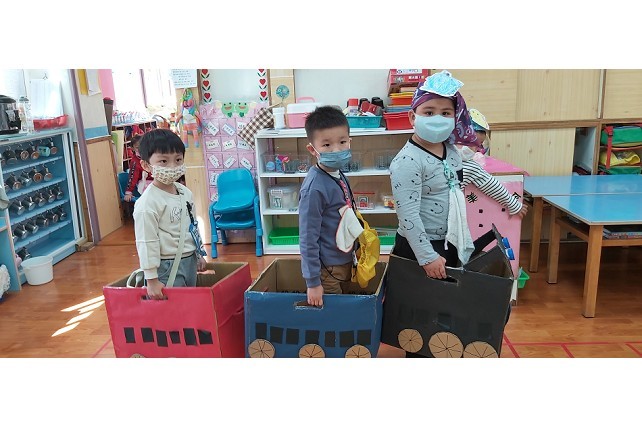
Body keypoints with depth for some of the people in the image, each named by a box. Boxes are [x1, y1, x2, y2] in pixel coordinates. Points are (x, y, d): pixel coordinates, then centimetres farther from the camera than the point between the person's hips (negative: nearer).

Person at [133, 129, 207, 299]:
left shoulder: (185, 192, 5)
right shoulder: (148, 203, -19)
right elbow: (146, 243, -18)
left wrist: (199, 254, 21)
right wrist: (152, 280, -18)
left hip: (190, 261, 8)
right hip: (167, 266, -7)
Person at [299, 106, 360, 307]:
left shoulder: (338, 176, -1)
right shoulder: (315, 188, -25)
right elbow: (308, 238, -22)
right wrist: (313, 282, -19)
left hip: (344, 261, 8)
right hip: (327, 268, -8)